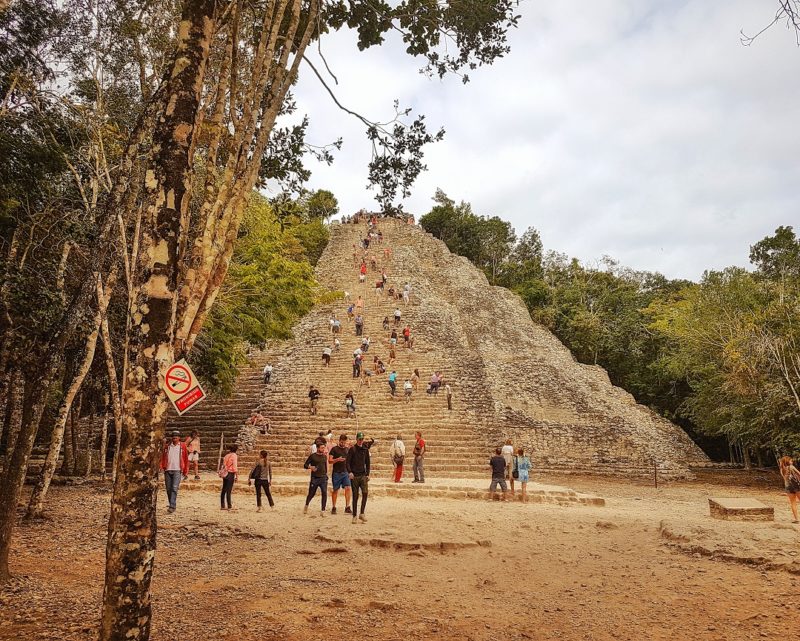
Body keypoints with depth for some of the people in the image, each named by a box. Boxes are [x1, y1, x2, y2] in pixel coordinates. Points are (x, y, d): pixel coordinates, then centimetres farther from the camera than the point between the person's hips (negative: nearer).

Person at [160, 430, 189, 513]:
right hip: (168, 470, 3)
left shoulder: (183, 446, 4)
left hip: (177, 470, -3)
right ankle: (170, 504, 23)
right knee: (168, 489, 8)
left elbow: (186, 459, 6)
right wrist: (162, 467, -9)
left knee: (174, 488, -14)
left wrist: (186, 471, 3)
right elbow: (163, 456, 6)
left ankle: (172, 506, -16)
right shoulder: (167, 445, 10)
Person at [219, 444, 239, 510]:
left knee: (224, 490, 10)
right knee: (228, 490, -6)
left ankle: (222, 506, 15)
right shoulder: (234, 455, -9)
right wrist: (237, 475, -10)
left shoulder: (227, 455, 10)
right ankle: (229, 506, -5)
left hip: (225, 474, 6)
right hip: (230, 474, -6)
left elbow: (223, 465, 10)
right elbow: (235, 466, -14)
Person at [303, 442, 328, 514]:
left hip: (323, 478, 3)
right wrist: (310, 467, -21)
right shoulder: (312, 456, -3)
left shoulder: (325, 456, 10)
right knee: (311, 494, 8)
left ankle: (323, 510, -4)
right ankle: (306, 505, 37)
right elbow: (305, 465, -2)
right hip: (314, 478, -3)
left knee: (324, 493, -11)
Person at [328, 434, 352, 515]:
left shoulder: (347, 449, 11)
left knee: (348, 488, -10)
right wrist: (337, 459, -20)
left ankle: (347, 507, -6)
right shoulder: (334, 449, 0)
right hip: (336, 473, -3)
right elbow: (329, 461, -4)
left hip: (345, 472, 3)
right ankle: (333, 508, 17)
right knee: (336, 490, 5)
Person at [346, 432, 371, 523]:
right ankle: (355, 515, 11)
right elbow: (347, 462, -5)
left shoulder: (365, 450, 10)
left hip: (363, 475, 3)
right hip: (354, 475, -3)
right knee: (355, 496, 1)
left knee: (365, 493, -13)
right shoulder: (352, 449, -1)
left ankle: (362, 513, -5)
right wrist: (349, 472, -19)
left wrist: (367, 474, 7)